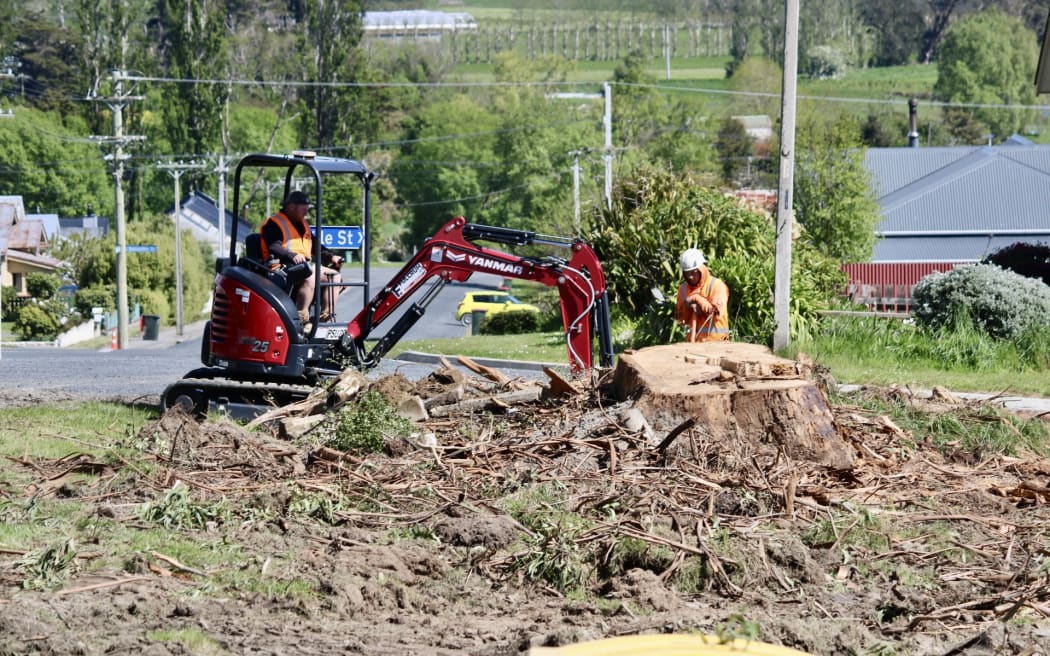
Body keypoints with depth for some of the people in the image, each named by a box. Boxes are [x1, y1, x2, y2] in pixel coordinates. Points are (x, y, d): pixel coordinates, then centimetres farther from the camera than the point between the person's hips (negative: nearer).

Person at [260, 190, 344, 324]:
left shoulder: (303, 224, 25)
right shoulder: (274, 224, -4)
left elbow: (315, 247, 28)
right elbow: (274, 248, -18)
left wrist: (331, 257, 11)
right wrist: (292, 256, -34)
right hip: (284, 267, -9)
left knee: (334, 275, -4)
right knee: (310, 276, -35)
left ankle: (326, 316, -9)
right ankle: (301, 319, -37)